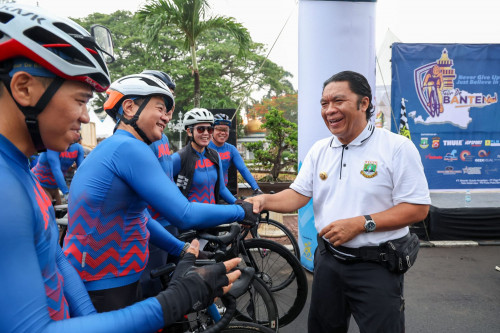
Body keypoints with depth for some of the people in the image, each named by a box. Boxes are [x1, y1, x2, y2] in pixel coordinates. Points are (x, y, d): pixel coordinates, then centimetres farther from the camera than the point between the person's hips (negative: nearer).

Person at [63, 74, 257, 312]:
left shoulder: (110, 148, 11)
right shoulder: (129, 148, -21)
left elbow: (138, 218, 13)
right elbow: (184, 216, -25)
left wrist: (184, 251, 10)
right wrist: (241, 211, -11)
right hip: (105, 292, -9)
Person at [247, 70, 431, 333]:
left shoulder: (397, 147, -12)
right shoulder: (319, 150, 4)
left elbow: (417, 208, -14)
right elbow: (297, 194, 3)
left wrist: (360, 223, -23)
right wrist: (266, 200, -16)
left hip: (376, 266, -5)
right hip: (328, 260, 5)